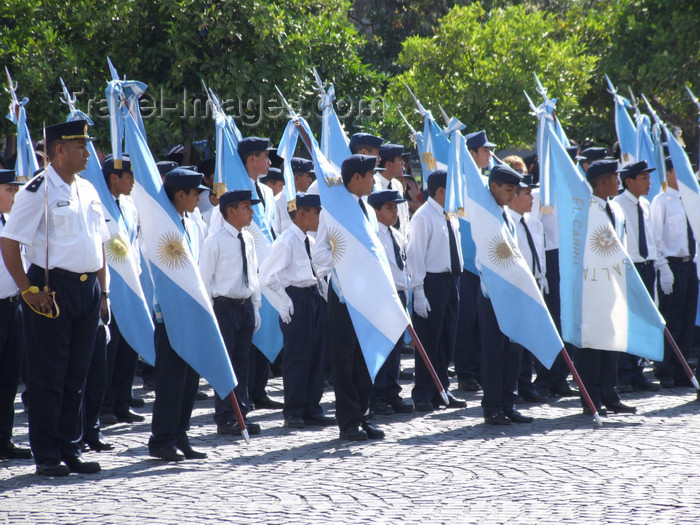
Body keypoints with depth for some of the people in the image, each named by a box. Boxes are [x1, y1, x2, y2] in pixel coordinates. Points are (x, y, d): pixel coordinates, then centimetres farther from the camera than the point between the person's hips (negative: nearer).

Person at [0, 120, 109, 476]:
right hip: (52, 292, -7)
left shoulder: (87, 191, 14)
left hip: (87, 289, 7)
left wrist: (102, 290, 13)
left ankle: (68, 449, 18)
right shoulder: (38, 192, -9)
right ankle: (47, 456, 4)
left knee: (76, 376, 11)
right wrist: (29, 290, -14)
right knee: (47, 376, -1)